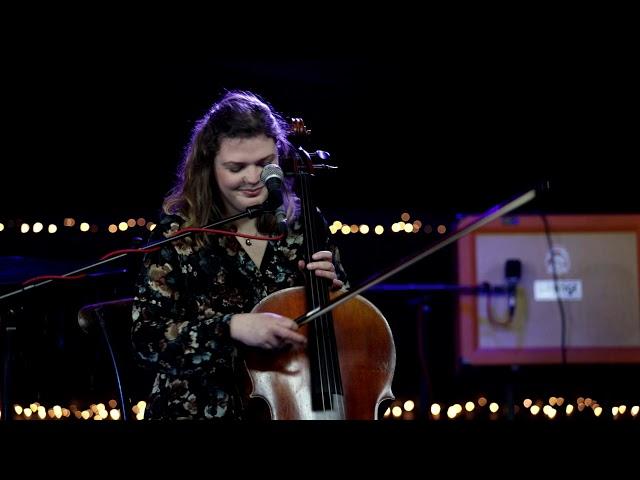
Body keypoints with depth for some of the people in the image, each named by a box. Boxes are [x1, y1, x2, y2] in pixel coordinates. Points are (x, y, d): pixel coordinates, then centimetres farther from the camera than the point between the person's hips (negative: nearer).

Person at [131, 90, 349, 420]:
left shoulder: (303, 226, 2)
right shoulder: (179, 233, -5)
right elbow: (146, 339, -13)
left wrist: (331, 287, -8)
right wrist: (233, 327, -25)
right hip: (203, 410, -3)